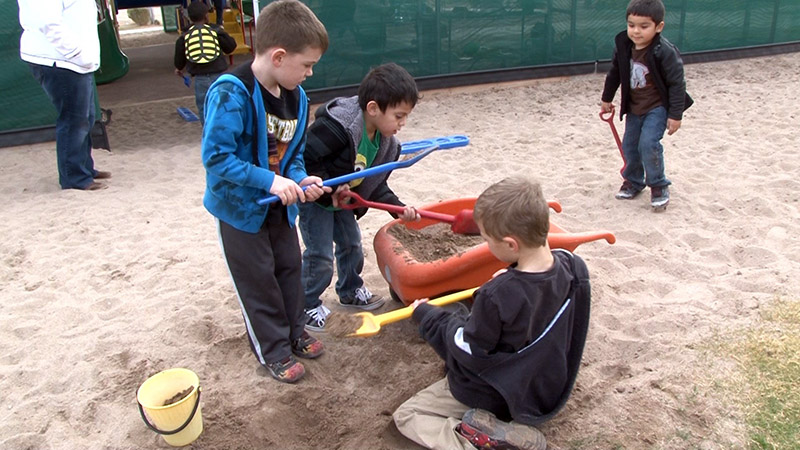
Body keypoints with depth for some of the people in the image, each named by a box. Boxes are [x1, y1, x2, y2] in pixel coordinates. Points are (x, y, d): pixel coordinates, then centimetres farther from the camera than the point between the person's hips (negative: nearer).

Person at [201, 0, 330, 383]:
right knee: (258, 280, 6)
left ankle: (293, 332, 38)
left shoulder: (296, 97, -4)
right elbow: (216, 157, -30)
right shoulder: (231, 93, -28)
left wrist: (299, 180, -14)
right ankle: (273, 351, 23)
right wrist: (270, 180, -33)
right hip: (238, 207, -7)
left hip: (278, 204, 7)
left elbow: (292, 153, 6)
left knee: (289, 267, 18)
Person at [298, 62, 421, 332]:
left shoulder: (386, 144, -7)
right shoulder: (336, 126, -34)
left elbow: (376, 185, 0)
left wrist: (399, 208, -12)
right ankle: (308, 305, 19)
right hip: (314, 198, -8)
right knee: (320, 256, -2)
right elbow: (304, 159, -31)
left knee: (352, 244, 19)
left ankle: (350, 291, 42)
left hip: (342, 199, 8)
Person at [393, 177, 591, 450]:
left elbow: (468, 349, -20)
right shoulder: (574, 268, -17)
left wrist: (426, 317, -8)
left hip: (499, 397, -7)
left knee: (405, 416, 4)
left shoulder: (496, 298, -35)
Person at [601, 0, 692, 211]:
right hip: (634, 107, 6)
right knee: (629, 144, 10)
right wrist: (607, 98, 20)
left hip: (658, 107, -6)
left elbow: (677, 83, -17)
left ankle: (659, 185, 2)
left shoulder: (664, 51, -23)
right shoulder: (623, 46, -6)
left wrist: (675, 115, -17)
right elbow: (614, 73, 12)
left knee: (648, 143, -18)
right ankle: (633, 180, 32)